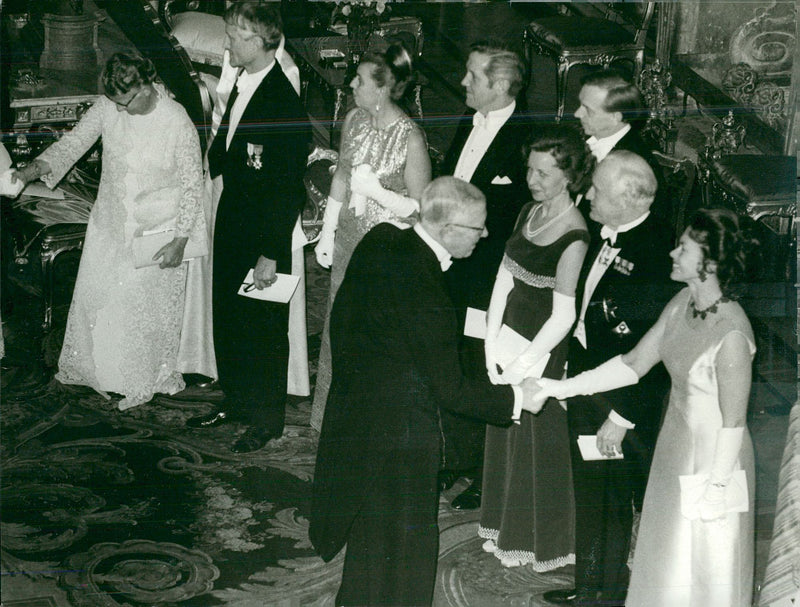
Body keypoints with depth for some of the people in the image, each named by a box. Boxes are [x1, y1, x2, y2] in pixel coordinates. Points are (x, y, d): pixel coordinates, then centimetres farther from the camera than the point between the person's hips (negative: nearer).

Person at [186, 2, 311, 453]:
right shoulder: (242, 86, 4)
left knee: (264, 327, 5)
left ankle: (268, 418, 20)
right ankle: (237, 402, 34)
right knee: (228, 318, 18)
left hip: (265, 230, -8)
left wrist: (272, 252, -21)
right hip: (231, 222, 8)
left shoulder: (285, 104, -22)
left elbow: (289, 187, -21)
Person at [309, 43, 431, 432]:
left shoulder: (410, 138, -19)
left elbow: (421, 207, -14)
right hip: (349, 239, 6)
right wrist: (327, 232, 15)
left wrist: (376, 191, -24)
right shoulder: (354, 120, 0)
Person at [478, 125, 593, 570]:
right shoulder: (529, 213, 3)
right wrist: (491, 341, -2)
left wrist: (523, 365, -18)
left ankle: (538, 541, 28)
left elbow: (563, 316, -22)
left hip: (543, 351, -8)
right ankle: (508, 527, 40)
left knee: (537, 440, 8)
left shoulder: (574, 238, -22)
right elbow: (505, 278, 5)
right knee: (505, 436, 20)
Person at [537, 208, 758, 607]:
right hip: (675, 445, 8)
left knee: (703, 561, 12)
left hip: (713, 457, -8)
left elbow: (733, 421, -21)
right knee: (668, 559, 22)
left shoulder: (731, 334, -29)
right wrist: (560, 388, -1)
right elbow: (634, 363, 1)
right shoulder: (684, 302, -5)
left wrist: (716, 488, -15)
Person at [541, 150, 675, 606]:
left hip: (624, 396, -8)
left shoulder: (656, 253, -25)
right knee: (588, 494, 22)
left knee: (614, 503, 8)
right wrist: (570, 373, 12)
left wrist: (622, 417, -19)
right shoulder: (603, 233, 0)